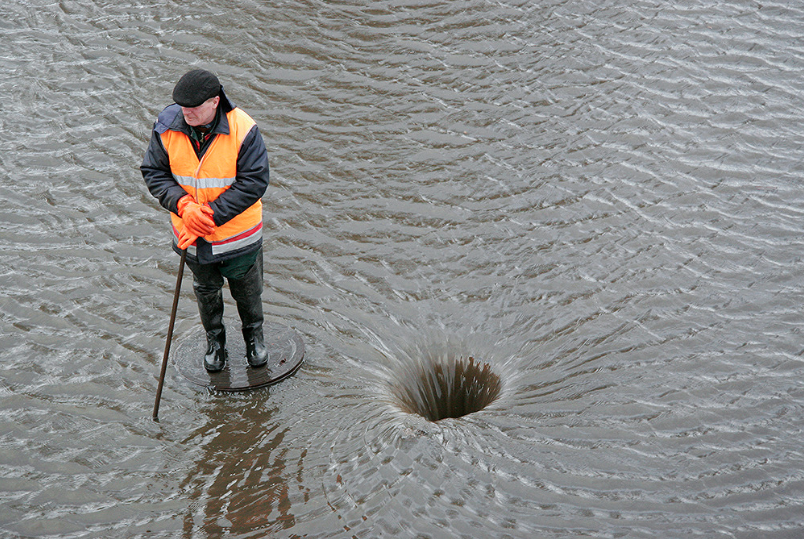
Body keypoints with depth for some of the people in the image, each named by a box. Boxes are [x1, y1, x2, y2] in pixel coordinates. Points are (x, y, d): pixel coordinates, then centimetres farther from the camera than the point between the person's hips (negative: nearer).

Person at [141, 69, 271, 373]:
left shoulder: (243, 130, -25)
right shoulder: (167, 126, -15)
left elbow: (253, 183, -23)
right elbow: (153, 172, -7)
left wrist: (211, 215, -28)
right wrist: (183, 205, -25)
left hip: (239, 233, -2)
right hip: (191, 234, 2)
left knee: (247, 290, 20)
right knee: (206, 290, 22)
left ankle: (254, 335, 49)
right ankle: (215, 341, 48)